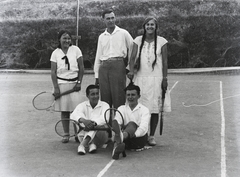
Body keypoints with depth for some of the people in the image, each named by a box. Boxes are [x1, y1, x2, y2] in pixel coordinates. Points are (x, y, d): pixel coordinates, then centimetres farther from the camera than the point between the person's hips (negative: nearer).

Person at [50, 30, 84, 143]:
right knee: (64, 110, 3)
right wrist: (56, 88, -8)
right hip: (61, 83, 1)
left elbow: (81, 68, 3)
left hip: (74, 83, -1)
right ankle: (66, 134, 10)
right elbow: (53, 72, 0)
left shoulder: (75, 50, 1)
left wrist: (79, 82, -4)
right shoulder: (55, 53, 2)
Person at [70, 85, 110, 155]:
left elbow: (105, 118, -19)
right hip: (84, 134, 1)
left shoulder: (104, 105, 3)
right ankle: (92, 144, -37)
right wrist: (83, 120, -40)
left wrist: (94, 123, -39)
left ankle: (82, 145, -38)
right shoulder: (82, 105, 6)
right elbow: (73, 115, -17)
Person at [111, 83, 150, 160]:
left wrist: (133, 134, -33)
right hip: (126, 141, 2)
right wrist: (117, 130, -29)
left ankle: (121, 137, -69)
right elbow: (117, 122, -4)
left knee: (132, 124, -32)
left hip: (139, 139, -2)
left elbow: (143, 127, -12)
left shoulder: (144, 110, 6)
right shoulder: (121, 109, 16)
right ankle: (117, 145, -63)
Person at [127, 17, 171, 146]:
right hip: (140, 78, 1)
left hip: (156, 78, -1)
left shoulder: (161, 41, 3)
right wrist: (131, 71, -19)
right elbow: (133, 57, -2)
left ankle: (151, 136, 10)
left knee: (154, 108, 1)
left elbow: (165, 61, 2)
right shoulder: (138, 40, 6)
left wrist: (165, 78, -3)